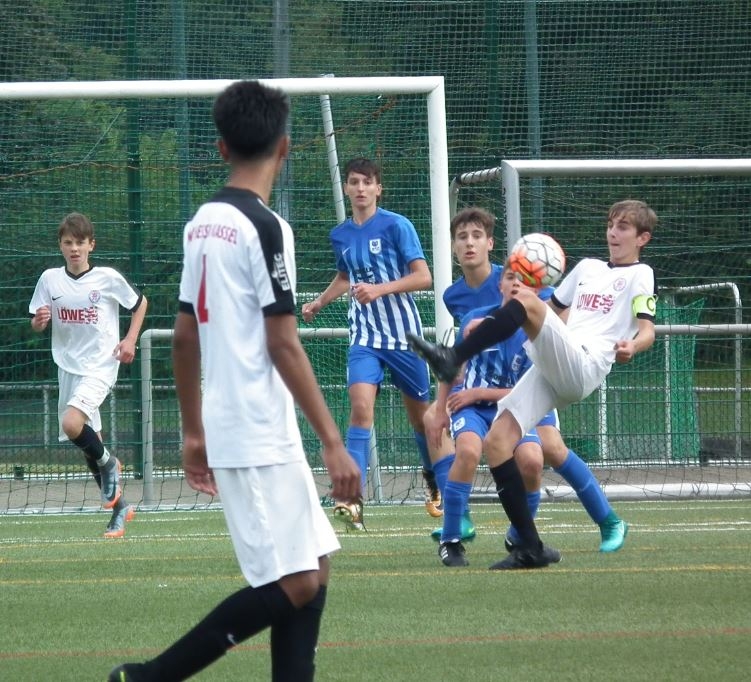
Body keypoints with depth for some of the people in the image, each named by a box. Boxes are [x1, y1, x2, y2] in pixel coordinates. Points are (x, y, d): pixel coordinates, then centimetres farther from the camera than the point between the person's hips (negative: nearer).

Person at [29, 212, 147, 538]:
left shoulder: (108, 278, -7)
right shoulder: (50, 279, 1)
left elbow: (140, 302, 9)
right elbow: (37, 325, 6)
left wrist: (130, 339, -2)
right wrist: (39, 320, -17)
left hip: (100, 366, -5)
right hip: (68, 368, 5)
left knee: (72, 424, -28)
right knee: (88, 444, 7)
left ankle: (108, 462, 1)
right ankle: (119, 507, 21)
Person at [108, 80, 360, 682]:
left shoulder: (202, 223, 10)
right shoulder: (265, 228, -14)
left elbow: (185, 338, 16)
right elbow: (284, 347, -16)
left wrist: (194, 432, 24)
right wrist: (334, 443, -14)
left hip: (229, 430, 9)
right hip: (259, 440, -9)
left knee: (312, 568, 11)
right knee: (294, 586, -7)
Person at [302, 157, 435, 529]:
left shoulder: (396, 226, -9)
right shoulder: (341, 235, 7)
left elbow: (423, 277, -13)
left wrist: (380, 289, -24)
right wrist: (318, 303, 19)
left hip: (404, 334, -2)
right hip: (364, 336, 2)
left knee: (419, 413, 9)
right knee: (360, 405, -19)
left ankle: (434, 484, 36)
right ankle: (353, 499, -27)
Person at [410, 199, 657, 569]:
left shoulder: (639, 275, 8)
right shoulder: (588, 267, 30)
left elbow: (647, 330, -4)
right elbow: (555, 309, 40)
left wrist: (631, 347, -28)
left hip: (583, 368, -7)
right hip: (550, 371, 7)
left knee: (526, 300, -27)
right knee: (496, 441, -9)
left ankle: (452, 358, -35)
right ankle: (529, 548, -7)